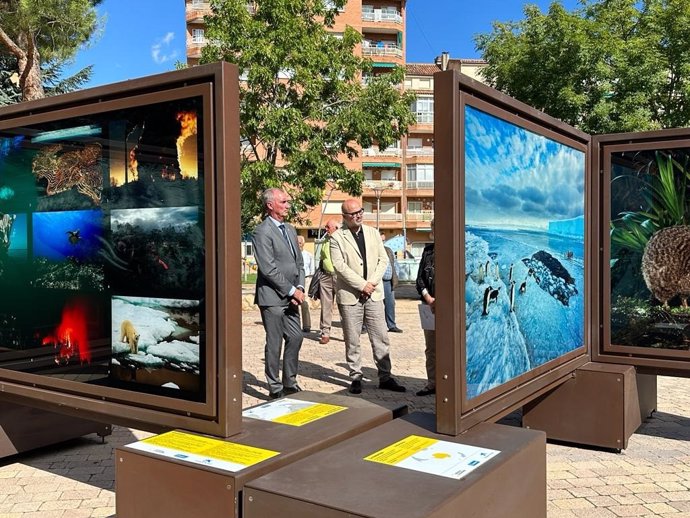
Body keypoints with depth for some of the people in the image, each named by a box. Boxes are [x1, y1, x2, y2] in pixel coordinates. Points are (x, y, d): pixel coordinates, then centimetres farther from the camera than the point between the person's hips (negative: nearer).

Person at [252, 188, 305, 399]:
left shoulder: (290, 229, 14)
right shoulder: (262, 233, -12)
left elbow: (299, 262, 16)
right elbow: (269, 269, -17)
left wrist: (300, 288, 1)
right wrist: (292, 291, -13)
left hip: (291, 297, 8)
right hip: (272, 297, -8)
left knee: (296, 338, 11)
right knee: (274, 343, 1)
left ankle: (290, 383, 24)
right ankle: (275, 388, 12)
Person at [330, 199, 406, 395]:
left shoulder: (373, 233, 10)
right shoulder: (337, 237, -3)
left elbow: (383, 259, 8)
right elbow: (340, 266, -11)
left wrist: (372, 282, -6)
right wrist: (362, 285, -14)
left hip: (374, 294, 4)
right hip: (350, 295, -3)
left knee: (381, 338, 5)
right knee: (352, 341, 4)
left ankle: (385, 377, 14)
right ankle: (355, 377, 16)